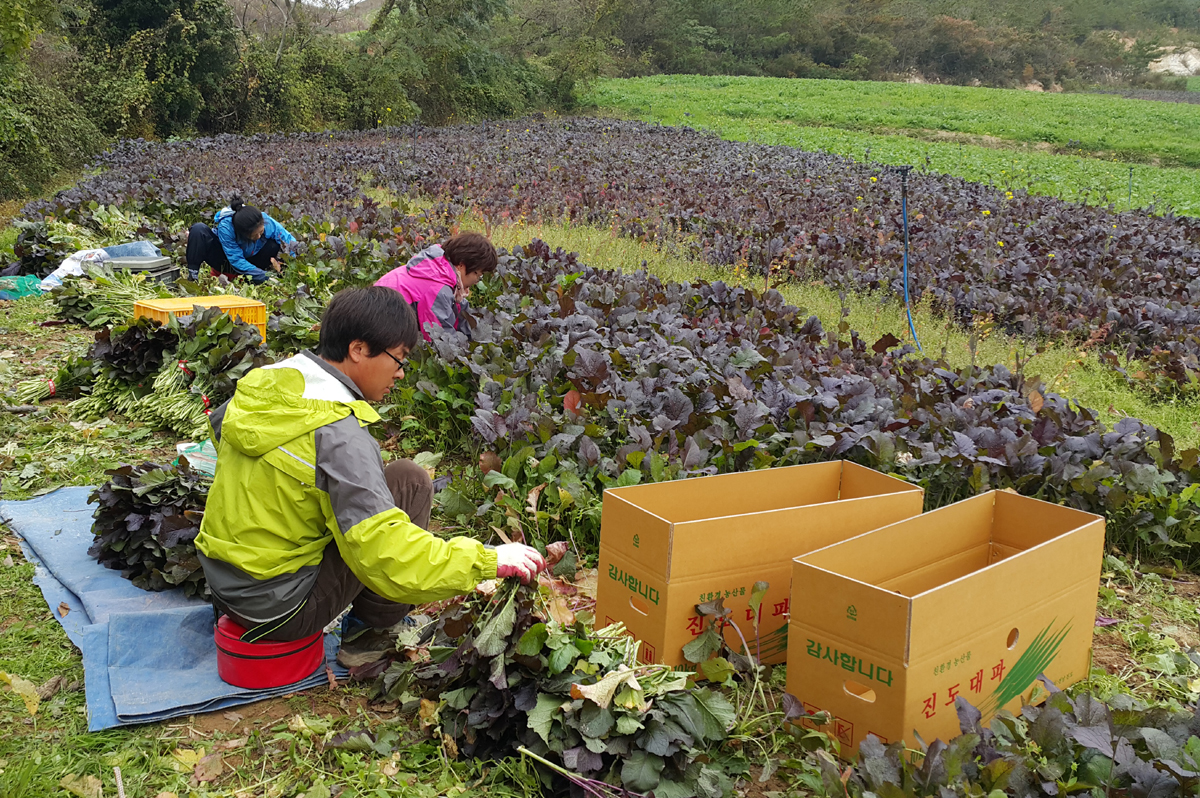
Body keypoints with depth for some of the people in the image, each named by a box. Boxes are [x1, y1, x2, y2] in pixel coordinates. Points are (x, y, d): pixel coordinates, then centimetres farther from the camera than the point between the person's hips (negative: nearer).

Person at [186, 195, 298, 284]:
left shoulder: (266, 222, -31)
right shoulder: (225, 227, -38)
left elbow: (290, 241, -21)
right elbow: (237, 261, -35)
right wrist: (266, 277, -43)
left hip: (248, 259, 3)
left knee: (275, 246, -26)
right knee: (199, 229, -31)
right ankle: (192, 276, -26)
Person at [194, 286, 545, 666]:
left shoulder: (264, 381, -1)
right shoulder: (339, 433, -26)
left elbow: (219, 425, 23)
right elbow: (384, 553, -33)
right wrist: (488, 560, -26)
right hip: (278, 610, -8)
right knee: (410, 481, -8)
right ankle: (372, 632, 3)